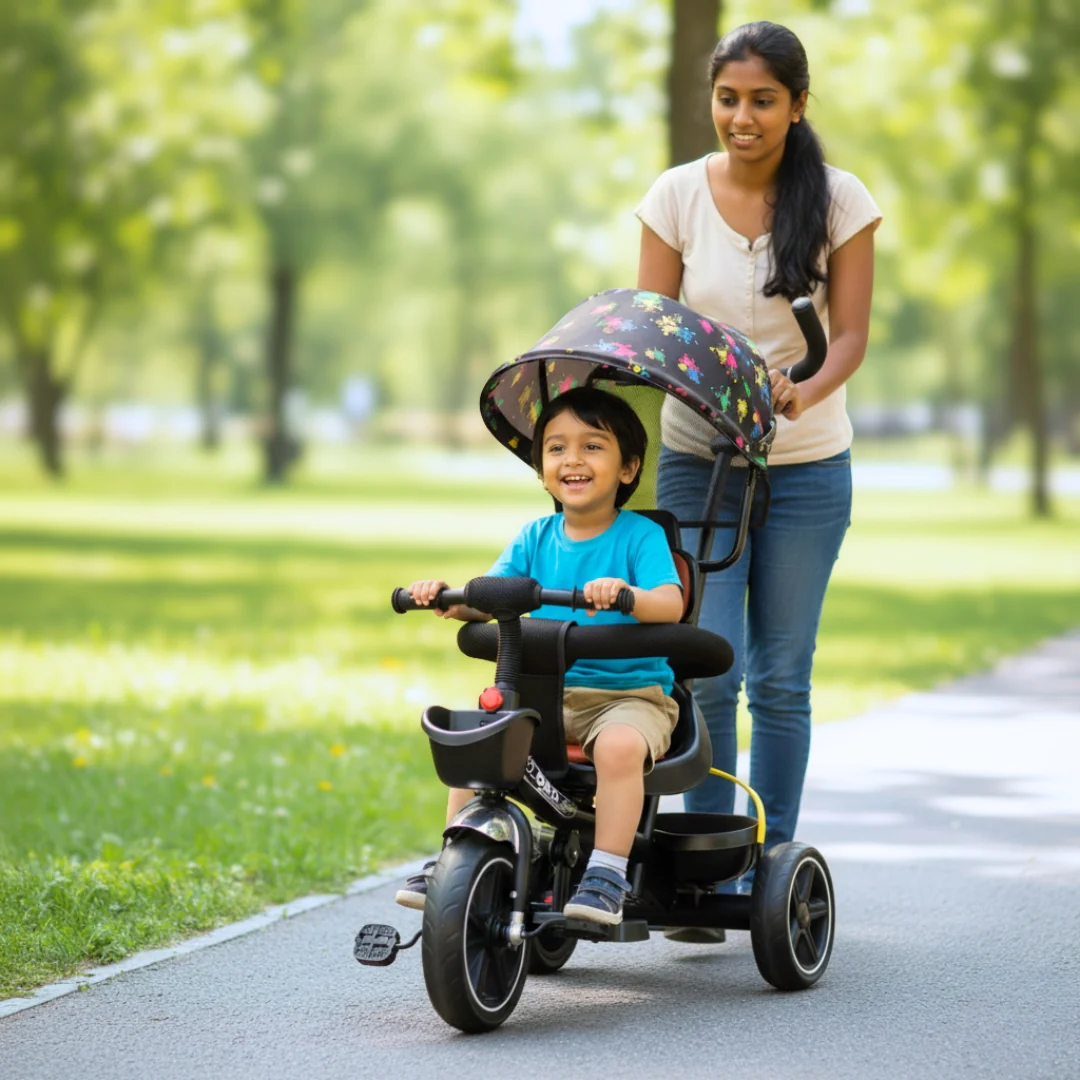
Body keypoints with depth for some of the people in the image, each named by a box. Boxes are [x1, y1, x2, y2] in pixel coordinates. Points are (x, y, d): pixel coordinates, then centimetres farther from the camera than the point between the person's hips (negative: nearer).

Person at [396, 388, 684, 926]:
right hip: (551, 693, 5)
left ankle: (606, 874, -28)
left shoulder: (640, 535, -5)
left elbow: (670, 603, -20)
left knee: (619, 745, -36)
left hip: (632, 694, -5)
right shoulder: (535, 538, 10)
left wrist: (624, 594, -41)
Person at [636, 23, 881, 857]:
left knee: (781, 675, 4)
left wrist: (803, 391, -26)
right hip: (697, 459, 0)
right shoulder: (678, 195, -3)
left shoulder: (839, 200, -4)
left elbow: (850, 335, -5)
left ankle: (772, 860, 15)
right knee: (709, 668, -8)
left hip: (808, 466, 0)